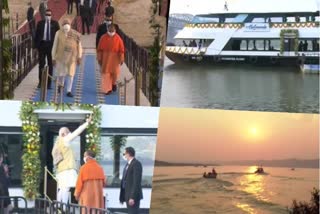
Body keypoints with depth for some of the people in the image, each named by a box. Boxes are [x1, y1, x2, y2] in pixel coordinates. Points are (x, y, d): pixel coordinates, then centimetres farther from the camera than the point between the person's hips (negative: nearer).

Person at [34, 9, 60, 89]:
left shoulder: (55, 23, 2)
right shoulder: (40, 23, 5)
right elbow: (37, 34, 6)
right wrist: (37, 45, -2)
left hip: (51, 45, -1)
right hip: (42, 44, 1)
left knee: (50, 64, 4)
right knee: (41, 64, 6)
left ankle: (49, 83, 10)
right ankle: (40, 81, 15)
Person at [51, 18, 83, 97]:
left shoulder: (75, 34, -4)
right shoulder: (58, 33, -3)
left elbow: (79, 46, 1)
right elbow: (55, 46, 2)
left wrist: (79, 57, -4)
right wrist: (53, 58, 1)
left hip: (72, 57, 0)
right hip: (61, 56, 0)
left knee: (70, 74, 1)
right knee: (60, 73, 3)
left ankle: (69, 91, 11)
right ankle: (61, 84, 35)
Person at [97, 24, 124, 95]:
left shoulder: (118, 38, -3)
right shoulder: (103, 38, -2)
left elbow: (121, 50, -2)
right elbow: (99, 49, 0)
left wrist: (121, 59, -6)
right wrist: (99, 58, -2)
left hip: (115, 58, 0)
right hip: (105, 57, 0)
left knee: (115, 72, 2)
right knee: (106, 73, -4)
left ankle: (113, 82, 35)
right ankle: (108, 89, 4)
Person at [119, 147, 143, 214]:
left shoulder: (136, 164, -12)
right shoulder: (128, 164, 17)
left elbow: (137, 181, -19)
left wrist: (132, 197, -23)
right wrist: (122, 196, 14)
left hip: (133, 196, -9)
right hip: (127, 195, 9)